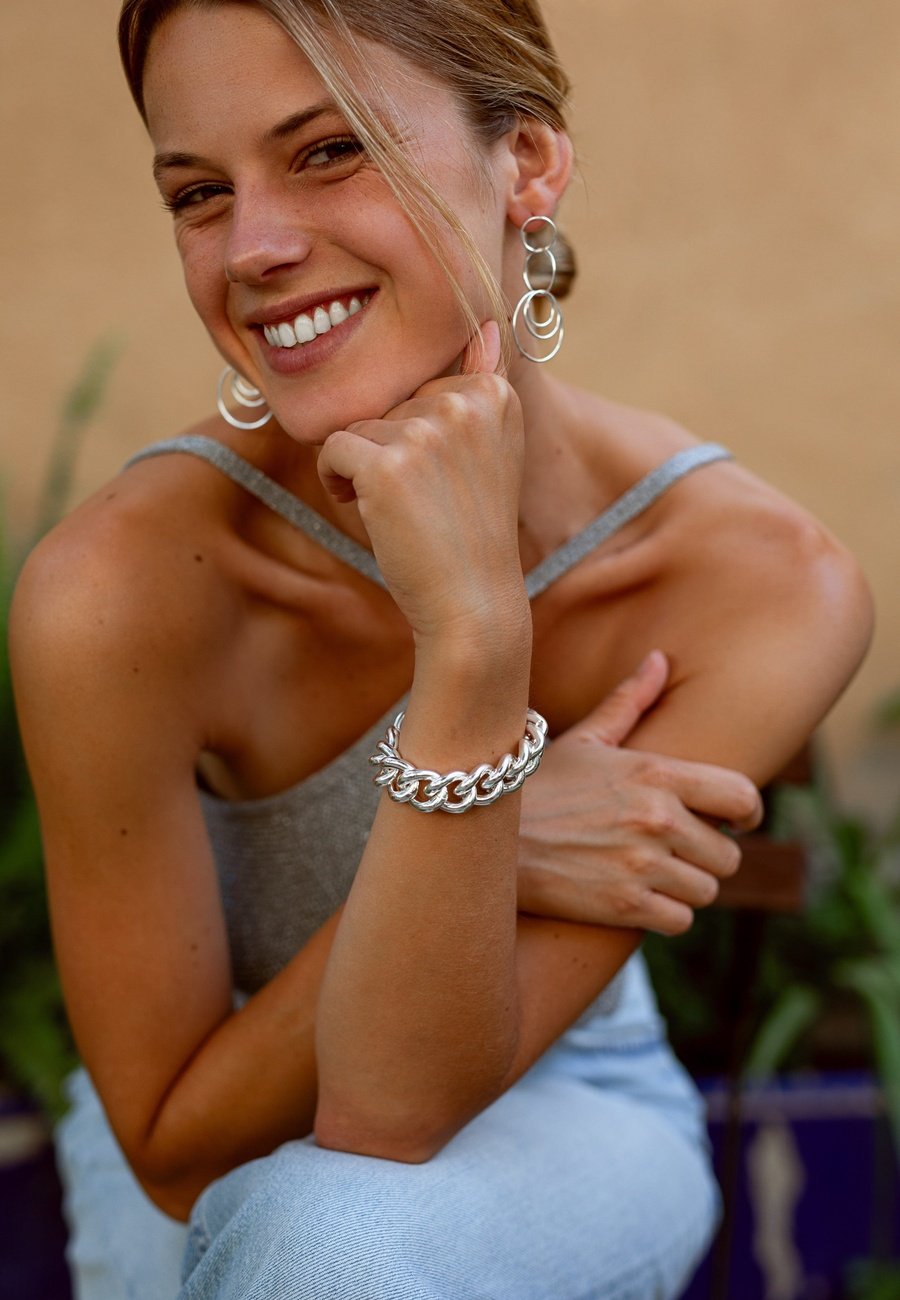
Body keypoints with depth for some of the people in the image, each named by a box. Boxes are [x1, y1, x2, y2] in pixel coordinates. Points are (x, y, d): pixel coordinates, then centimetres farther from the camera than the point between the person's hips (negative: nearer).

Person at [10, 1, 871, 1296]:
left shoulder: (766, 588, -26)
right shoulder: (123, 589, -28)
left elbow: (395, 1114, -29)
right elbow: (177, 1152, -19)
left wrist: (476, 644, -41)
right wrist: (500, 848, -31)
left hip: (561, 1124, 1)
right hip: (226, 1155, 0)